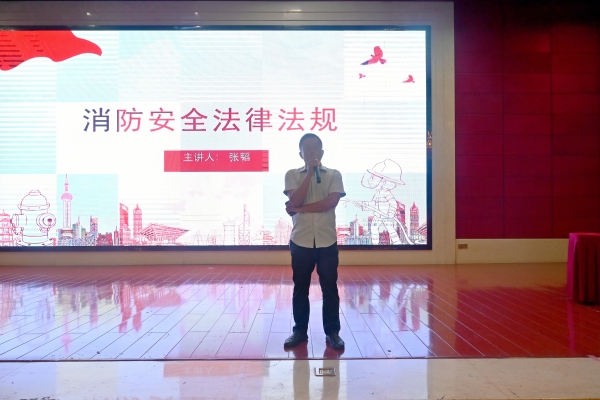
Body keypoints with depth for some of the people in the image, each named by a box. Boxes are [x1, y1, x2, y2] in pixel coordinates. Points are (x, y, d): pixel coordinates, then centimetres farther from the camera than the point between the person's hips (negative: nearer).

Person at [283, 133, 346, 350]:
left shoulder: (334, 175, 3)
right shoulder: (292, 175, 4)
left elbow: (331, 202, -11)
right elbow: (295, 201, -12)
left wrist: (299, 209, -12)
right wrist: (310, 172, -13)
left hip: (327, 241, 0)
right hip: (301, 240, 1)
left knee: (330, 288, 5)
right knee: (300, 288, 9)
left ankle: (332, 332, 17)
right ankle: (300, 331, 21)